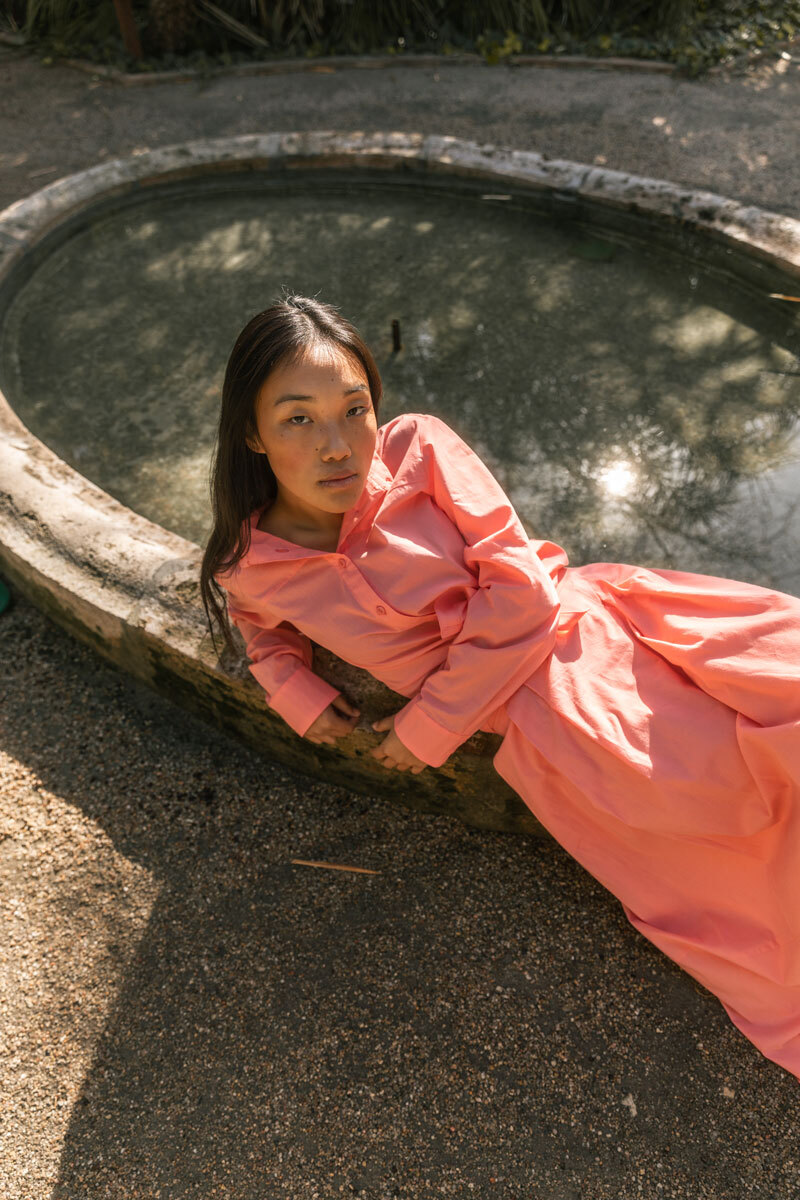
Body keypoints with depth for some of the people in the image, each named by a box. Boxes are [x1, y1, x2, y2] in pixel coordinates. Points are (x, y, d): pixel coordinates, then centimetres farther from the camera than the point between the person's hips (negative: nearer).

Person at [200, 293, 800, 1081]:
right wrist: (296, 695, 3)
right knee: (726, 774, -18)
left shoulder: (416, 447, -9)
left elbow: (520, 589, -10)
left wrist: (428, 728, -7)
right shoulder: (251, 569, -3)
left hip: (586, 620, 1)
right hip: (536, 713, -1)